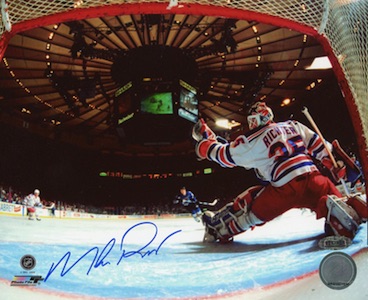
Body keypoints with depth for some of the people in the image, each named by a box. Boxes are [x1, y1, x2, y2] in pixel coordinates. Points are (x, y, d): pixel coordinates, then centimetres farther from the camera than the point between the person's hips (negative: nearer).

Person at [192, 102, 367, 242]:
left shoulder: (251, 141, 11)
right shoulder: (292, 126, 23)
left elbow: (223, 154, 18)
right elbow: (318, 145, 23)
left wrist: (204, 139, 33)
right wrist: (336, 165, 30)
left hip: (283, 189, -3)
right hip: (312, 178, 3)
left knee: (249, 207, 16)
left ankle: (219, 228, 15)